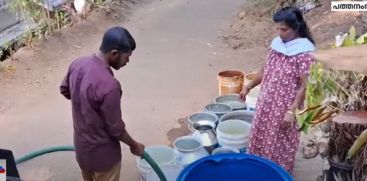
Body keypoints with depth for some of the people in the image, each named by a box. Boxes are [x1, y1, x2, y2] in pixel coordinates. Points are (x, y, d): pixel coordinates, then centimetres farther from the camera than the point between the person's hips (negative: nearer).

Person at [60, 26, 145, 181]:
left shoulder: (77, 64, -11)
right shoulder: (109, 86, -34)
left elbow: (65, 90, 10)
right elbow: (116, 129, -23)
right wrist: (134, 145, -5)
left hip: (81, 145, 7)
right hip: (102, 153, -7)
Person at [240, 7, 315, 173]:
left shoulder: (304, 53, -18)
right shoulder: (276, 44, 2)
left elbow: (304, 86, -18)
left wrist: (291, 111, -21)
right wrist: (248, 87, 15)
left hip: (285, 106, -7)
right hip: (266, 103, 7)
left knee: (281, 143, 10)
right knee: (261, 137, 19)